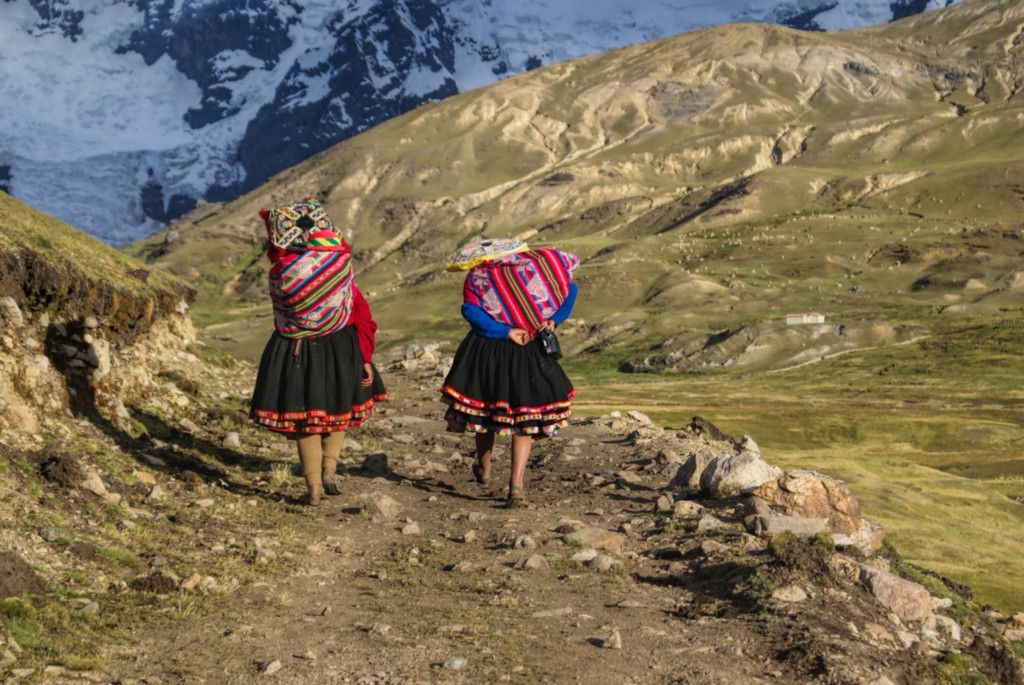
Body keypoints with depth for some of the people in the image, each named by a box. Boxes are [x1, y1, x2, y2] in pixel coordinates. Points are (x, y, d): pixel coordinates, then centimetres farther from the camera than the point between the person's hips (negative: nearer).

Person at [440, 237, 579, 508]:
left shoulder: (476, 276, 1)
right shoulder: (533, 265, 7)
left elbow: (471, 311, -14)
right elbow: (568, 288, 6)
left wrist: (506, 332, -14)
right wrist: (552, 320, -2)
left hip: (486, 351, 0)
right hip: (528, 354, 1)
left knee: (484, 408, 20)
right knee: (524, 418, 6)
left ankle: (484, 469, 39)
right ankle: (516, 487, -6)